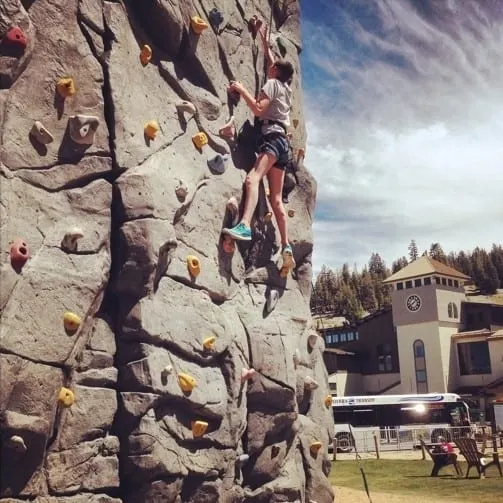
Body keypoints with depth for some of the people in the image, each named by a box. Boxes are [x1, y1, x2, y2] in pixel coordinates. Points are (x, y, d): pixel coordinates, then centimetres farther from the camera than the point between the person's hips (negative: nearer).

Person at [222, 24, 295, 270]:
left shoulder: (272, 83, 3)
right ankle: (286, 247, 1)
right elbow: (273, 63, 44)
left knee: (253, 178, -31)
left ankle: (245, 226, -52)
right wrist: (265, 42, 51)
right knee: (276, 198, 5)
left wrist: (242, 89, -4)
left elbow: (258, 109, -11)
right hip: (282, 141, 9)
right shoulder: (285, 86, 26)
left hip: (272, 137, -9)